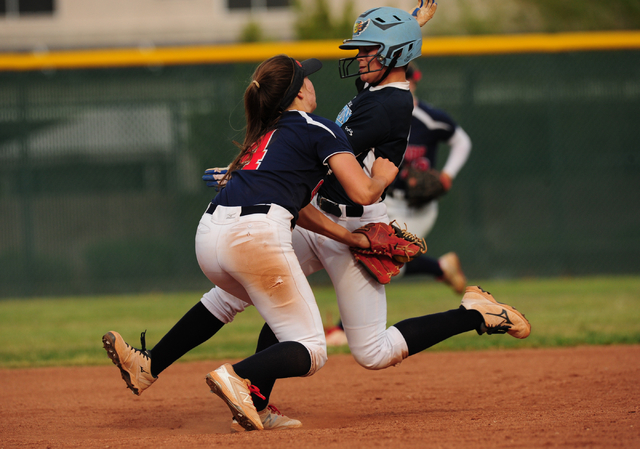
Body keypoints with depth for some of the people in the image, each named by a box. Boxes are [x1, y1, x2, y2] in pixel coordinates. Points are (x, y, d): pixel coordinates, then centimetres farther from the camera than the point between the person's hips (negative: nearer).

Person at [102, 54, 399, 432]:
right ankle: (240, 378, -29)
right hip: (256, 236, -7)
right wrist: (382, 177, 23)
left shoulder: (266, 134, 31)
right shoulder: (320, 130, 9)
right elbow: (363, 193, 1)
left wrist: (348, 237, 30)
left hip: (209, 235, 7)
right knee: (310, 351, 0)